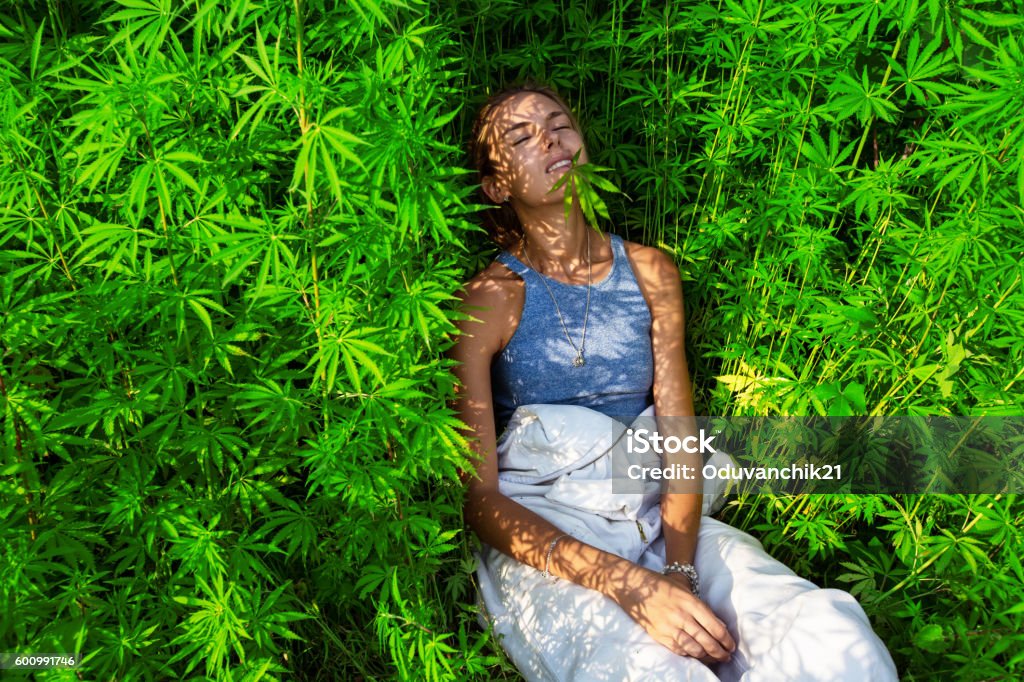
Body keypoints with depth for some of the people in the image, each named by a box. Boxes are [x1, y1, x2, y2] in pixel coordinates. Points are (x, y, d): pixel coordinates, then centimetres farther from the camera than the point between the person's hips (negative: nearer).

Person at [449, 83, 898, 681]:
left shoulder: (651, 273, 9)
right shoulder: (490, 300, -3)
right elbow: (477, 495, -9)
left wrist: (678, 570, -17)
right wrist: (632, 586, -21)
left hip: (654, 520, 4)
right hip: (540, 546, -4)